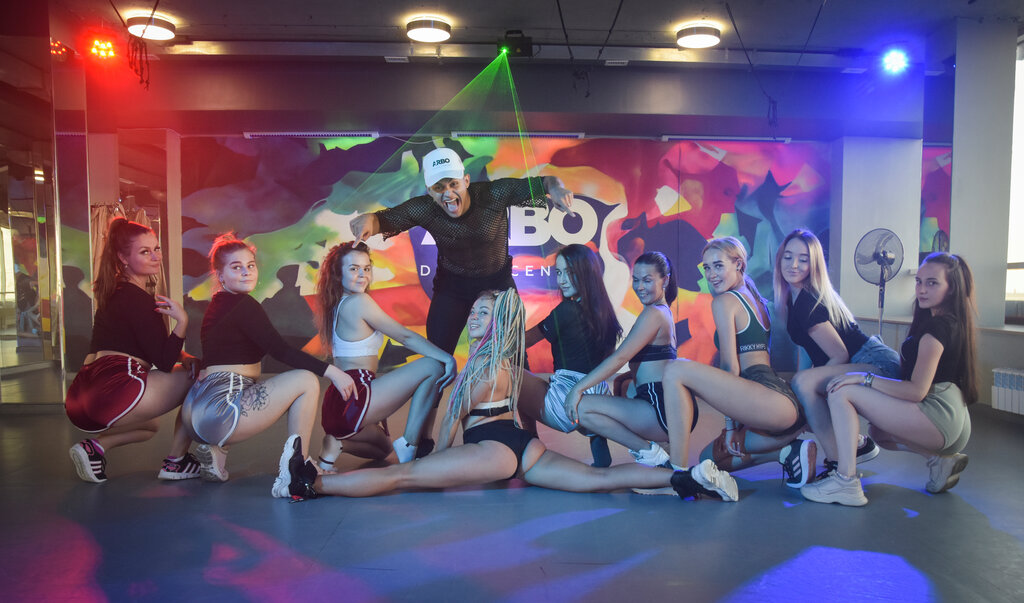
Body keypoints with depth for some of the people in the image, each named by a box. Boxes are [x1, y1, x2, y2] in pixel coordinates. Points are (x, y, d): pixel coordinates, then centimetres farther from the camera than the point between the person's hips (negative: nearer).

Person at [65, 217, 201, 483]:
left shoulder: (116, 292, 22)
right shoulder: (138, 299, -7)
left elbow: (154, 348, 24)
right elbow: (164, 363, -10)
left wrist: (181, 356, 7)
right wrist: (182, 320, -12)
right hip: (115, 389, -10)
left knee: (150, 425, 36)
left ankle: (97, 445, 7)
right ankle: (176, 462, 3)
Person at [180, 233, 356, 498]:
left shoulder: (218, 304, 19)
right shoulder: (243, 305, -10)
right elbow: (281, 350, -16)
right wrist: (331, 371, -15)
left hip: (196, 412, 10)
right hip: (218, 410, -10)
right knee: (306, 381, -8)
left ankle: (216, 448, 16)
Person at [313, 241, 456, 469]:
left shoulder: (336, 305, 17)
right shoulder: (359, 301, -10)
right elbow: (405, 337, -9)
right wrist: (448, 358, -7)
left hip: (336, 406, 10)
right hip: (354, 401, -10)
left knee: (382, 445, 38)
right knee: (434, 366, -9)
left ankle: (335, 443, 7)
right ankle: (408, 445, -10)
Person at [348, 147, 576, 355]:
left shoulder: (494, 194, -27)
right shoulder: (424, 209, -23)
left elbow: (541, 183, -27)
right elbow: (385, 219, -15)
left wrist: (555, 186, -51)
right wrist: (368, 219, -39)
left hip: (498, 281, 0)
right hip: (452, 284, 1)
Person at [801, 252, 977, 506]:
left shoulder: (937, 327, -14)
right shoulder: (951, 322, 17)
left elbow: (917, 391, -19)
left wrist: (865, 378, -17)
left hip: (939, 414, -10)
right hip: (955, 423, 10)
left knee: (842, 393, -17)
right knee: (878, 431, 33)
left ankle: (846, 483, -23)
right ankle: (941, 458, 13)